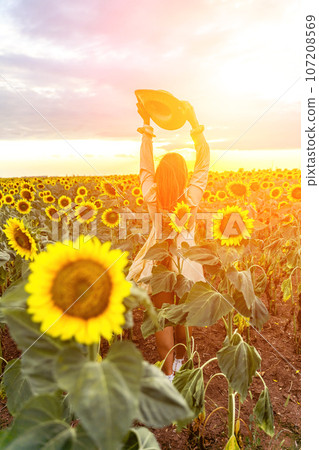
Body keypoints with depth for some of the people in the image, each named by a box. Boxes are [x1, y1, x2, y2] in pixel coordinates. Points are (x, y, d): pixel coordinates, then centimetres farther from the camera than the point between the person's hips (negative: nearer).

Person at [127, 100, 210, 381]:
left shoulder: (153, 200, -14)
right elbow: (204, 164, -7)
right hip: (186, 265, 1)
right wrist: (194, 124, -5)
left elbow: (145, 167, -2)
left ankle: (168, 373, 20)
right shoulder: (191, 199, -16)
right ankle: (180, 360, 43)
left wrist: (147, 126, 0)